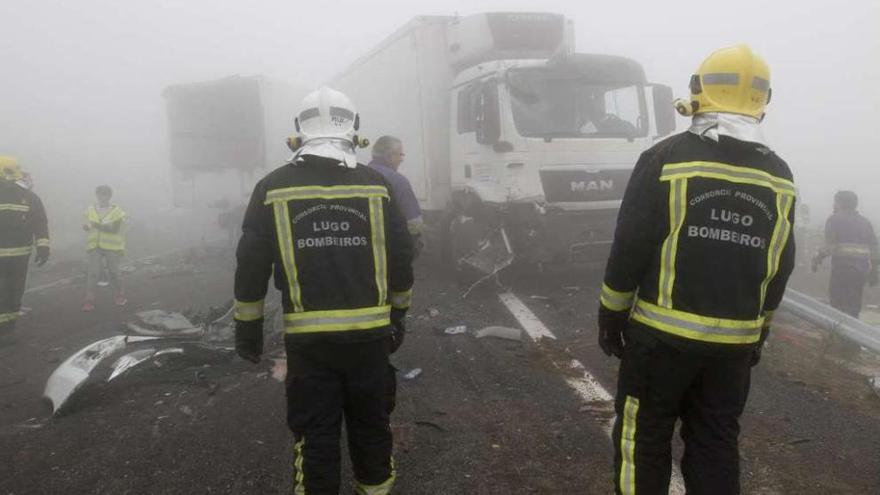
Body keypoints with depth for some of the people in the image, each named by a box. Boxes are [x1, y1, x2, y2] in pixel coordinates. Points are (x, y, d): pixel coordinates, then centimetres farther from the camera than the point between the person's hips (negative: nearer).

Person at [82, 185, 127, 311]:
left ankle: (120, 295, 26)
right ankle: (89, 300, -5)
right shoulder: (90, 210, 9)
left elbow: (114, 229, -12)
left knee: (113, 272, 5)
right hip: (94, 247, 2)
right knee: (93, 272, -8)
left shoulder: (117, 212, -3)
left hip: (112, 247, -2)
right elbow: (88, 227, 21)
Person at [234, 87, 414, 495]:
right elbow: (400, 259, 4)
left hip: (307, 337, -1)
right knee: (370, 419, 19)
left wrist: (248, 327, 10)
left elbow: (251, 266, -1)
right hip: (369, 331, 2)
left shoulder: (273, 188, -3)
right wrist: (398, 314, 17)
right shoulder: (376, 184, -1)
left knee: (315, 430, 10)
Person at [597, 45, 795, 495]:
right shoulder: (779, 177, 4)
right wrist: (759, 330, 21)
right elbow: (780, 267, 10)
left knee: (644, 438, 9)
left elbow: (630, 244, -11)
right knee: (716, 444, 16)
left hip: (663, 333, -4)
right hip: (734, 342, 5)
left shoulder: (666, 159, -12)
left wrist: (611, 312, 0)